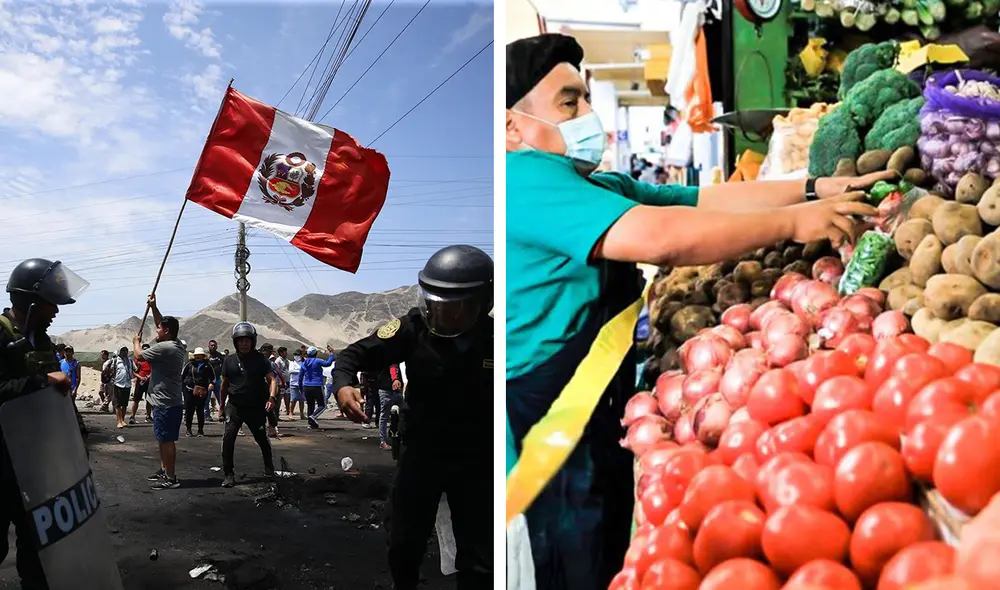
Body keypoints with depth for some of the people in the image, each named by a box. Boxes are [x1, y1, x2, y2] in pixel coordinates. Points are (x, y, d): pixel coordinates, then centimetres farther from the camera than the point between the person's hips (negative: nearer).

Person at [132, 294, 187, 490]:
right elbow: (163, 324, 24)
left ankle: (171, 478, -3)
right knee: (163, 439, 19)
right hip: (168, 401, 10)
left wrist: (136, 341, 13)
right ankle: (164, 470, 28)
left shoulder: (163, 347, -19)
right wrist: (153, 307, 21)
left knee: (167, 440, -6)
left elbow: (138, 355, -7)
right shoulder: (178, 345, 9)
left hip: (166, 403, -10)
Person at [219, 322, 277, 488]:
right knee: (228, 438, -16)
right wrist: (222, 406, 16)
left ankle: (269, 467, 37)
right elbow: (225, 384, 12)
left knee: (261, 438, 12)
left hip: (256, 407, 0)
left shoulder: (261, 359, -3)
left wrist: (272, 397, -24)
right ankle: (228, 474, -7)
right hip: (235, 406, 1)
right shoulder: (229, 361, 2)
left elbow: (272, 379, -8)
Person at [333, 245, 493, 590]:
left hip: (477, 462, -1)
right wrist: (343, 384, -32)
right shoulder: (414, 328, -16)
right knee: (403, 545, 18)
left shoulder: (495, 337, -18)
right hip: (420, 453, 2)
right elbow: (355, 354, -12)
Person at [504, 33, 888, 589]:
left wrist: (814, 189, -2)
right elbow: (657, 236, -30)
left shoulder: (600, 186, 12)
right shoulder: (526, 179, -20)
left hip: (600, 411, 10)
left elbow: (707, 198, 8)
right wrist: (792, 222, -20)